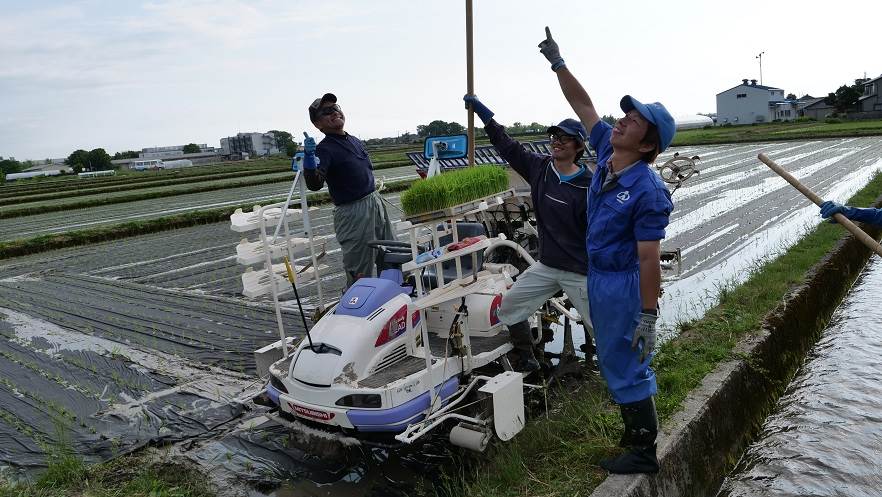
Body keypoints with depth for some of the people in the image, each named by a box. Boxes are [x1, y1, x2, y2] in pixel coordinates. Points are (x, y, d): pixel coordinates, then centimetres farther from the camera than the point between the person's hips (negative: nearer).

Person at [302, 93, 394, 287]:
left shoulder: (355, 141, 10)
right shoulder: (324, 149, -14)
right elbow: (314, 184, -29)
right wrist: (309, 157, -44)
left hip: (376, 203, 8)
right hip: (353, 212, -8)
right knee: (359, 273, -4)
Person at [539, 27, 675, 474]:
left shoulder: (648, 190, -23)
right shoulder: (606, 150, -2)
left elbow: (649, 258, -23)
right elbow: (583, 106, 10)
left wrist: (648, 316, -21)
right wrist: (557, 62, 7)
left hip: (624, 284, -9)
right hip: (597, 277, 9)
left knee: (626, 367, 3)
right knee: (615, 363, 20)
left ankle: (643, 453, 20)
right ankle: (638, 432, 38)